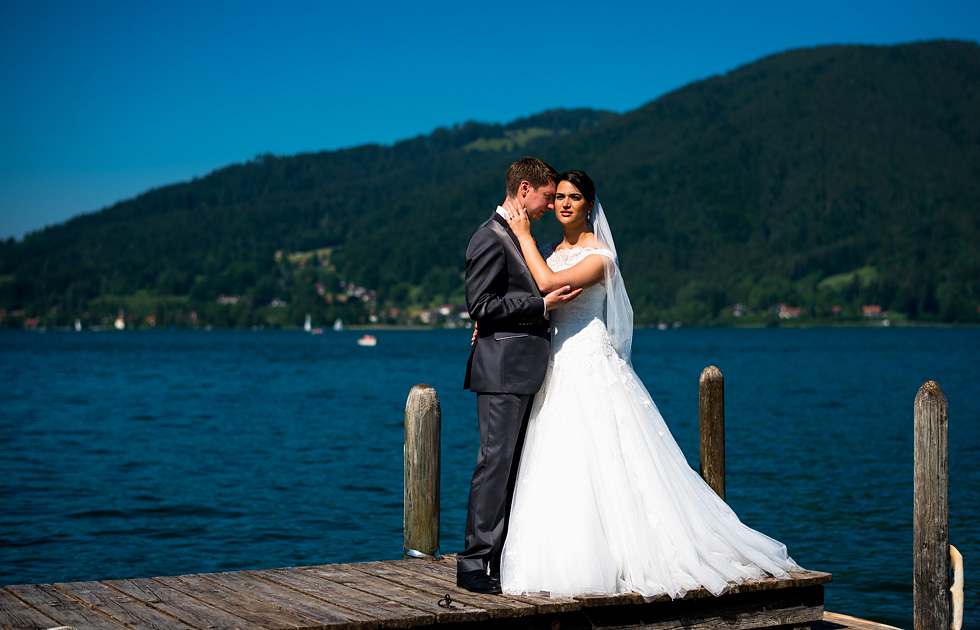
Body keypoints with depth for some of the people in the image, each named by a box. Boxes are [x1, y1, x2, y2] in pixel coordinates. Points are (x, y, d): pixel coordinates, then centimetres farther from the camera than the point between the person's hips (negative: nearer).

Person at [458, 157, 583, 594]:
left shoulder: (518, 236, 20)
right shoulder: (490, 237, -11)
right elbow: (480, 305, -17)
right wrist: (542, 304, -17)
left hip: (523, 370, 10)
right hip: (503, 369, -10)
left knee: (512, 464, 11)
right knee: (495, 462, -9)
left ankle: (500, 555, 17)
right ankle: (475, 564, -4)